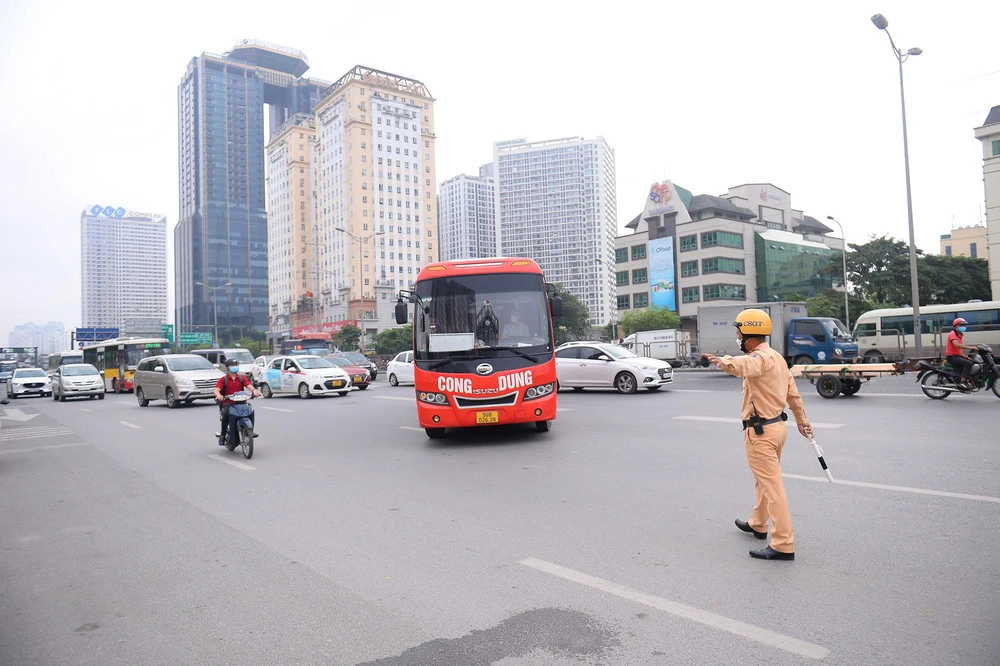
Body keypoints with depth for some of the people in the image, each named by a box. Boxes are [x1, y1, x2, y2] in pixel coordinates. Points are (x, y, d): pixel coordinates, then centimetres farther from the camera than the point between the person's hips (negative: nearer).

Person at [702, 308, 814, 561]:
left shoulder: (761, 357, -19)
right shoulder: (776, 357, 13)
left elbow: (741, 366, -45)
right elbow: (793, 392, 21)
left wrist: (723, 362, -65)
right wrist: (802, 420, 32)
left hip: (760, 431, -10)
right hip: (777, 425, 10)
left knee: (771, 486, -5)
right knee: (764, 480, 24)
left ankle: (784, 545, 1)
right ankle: (758, 524, 41)